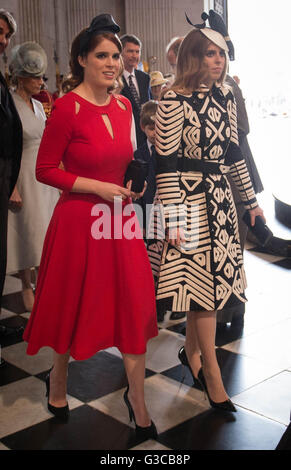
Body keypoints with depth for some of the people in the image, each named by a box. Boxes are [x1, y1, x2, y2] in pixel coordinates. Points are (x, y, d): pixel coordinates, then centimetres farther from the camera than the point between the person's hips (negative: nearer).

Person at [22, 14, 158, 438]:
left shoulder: (123, 105, 6)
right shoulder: (68, 107, -14)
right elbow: (45, 170, -12)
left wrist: (132, 182, 3)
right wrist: (100, 188, -17)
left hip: (120, 219, 5)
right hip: (80, 220, -5)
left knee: (134, 306, 6)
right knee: (75, 304, 13)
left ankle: (136, 396, 23)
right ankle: (58, 377, 41)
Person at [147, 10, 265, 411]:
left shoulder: (226, 98, 9)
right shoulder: (174, 101, -12)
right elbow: (166, 164, -14)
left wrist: (251, 200, 17)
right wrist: (172, 220, -17)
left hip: (220, 197, 7)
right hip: (189, 198, -6)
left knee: (210, 276, 10)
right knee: (204, 279, -3)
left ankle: (191, 350, 30)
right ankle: (212, 374, 9)